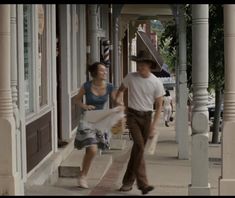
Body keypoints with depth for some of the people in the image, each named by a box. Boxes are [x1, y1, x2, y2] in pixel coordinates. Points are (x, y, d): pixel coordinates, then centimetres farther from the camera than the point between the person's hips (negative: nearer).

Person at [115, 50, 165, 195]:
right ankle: (142, 183, -21)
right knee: (139, 146, -18)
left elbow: (159, 105, -1)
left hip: (146, 117, 2)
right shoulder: (131, 77, -5)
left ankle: (128, 181, 20)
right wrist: (119, 99, -8)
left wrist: (154, 125, -8)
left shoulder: (156, 83, -5)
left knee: (138, 149, 6)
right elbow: (121, 89, 15)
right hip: (132, 115, -2)